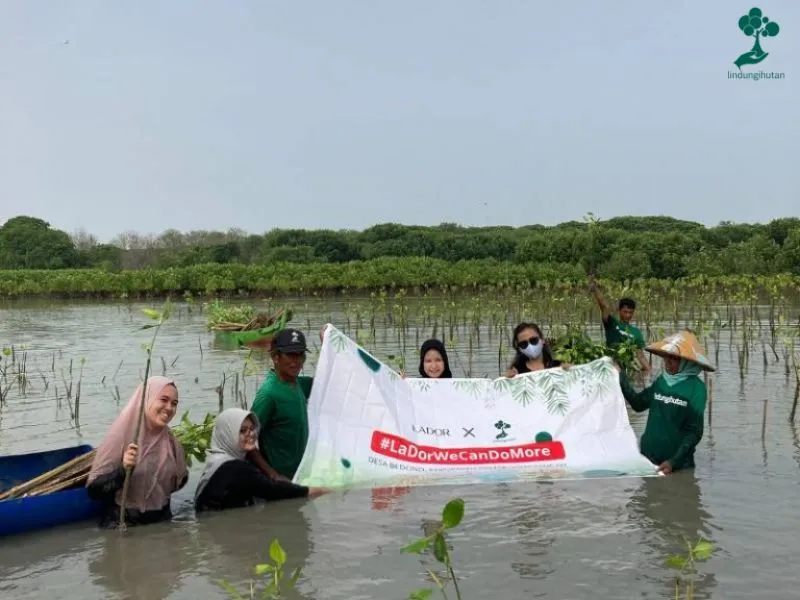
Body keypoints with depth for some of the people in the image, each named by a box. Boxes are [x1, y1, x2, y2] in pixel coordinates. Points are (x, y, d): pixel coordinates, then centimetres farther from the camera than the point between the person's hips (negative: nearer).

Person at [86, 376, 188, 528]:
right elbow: (94, 489, -14)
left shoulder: (170, 441, 2)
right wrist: (123, 470, -25)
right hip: (122, 525, -3)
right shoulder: (121, 436, -11)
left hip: (161, 522, 3)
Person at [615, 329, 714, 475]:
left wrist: (674, 462, -21)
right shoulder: (661, 381, 1)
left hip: (679, 465, -4)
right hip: (647, 457, 4)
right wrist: (621, 376, 6)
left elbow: (694, 432, -12)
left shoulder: (696, 387, -12)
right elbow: (638, 404, 15)